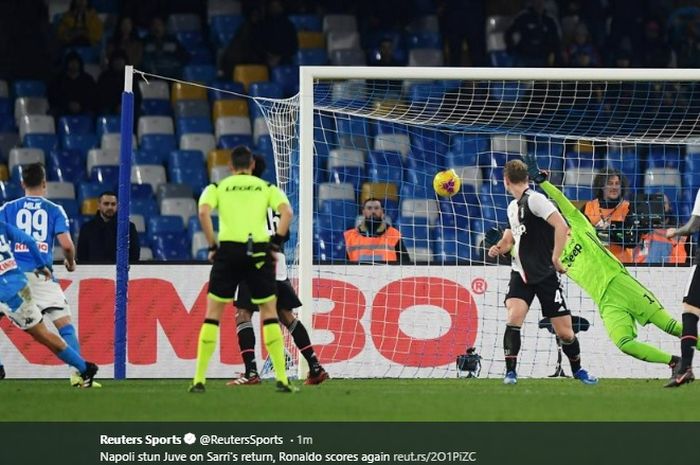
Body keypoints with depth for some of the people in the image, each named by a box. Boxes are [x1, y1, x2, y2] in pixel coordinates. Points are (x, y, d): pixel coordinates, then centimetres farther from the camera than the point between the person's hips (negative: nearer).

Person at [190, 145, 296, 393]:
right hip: (259, 252, 0)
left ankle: (199, 379, 1)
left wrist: (212, 246, -2)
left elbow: (203, 212, -7)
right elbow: (286, 211, -3)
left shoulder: (217, 187, 12)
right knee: (269, 312, 10)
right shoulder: (267, 188, 13)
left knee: (213, 313, 8)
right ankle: (281, 379, 3)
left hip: (228, 250, 0)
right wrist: (276, 243, 2)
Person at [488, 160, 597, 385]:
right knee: (514, 317, -19)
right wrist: (500, 248, 9)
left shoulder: (534, 199, -13)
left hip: (545, 275, -6)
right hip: (521, 274, 6)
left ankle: (578, 370, 23)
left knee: (564, 331, -1)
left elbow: (561, 226, -23)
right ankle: (510, 372, -13)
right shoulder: (513, 207, 13)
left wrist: (555, 258, -24)